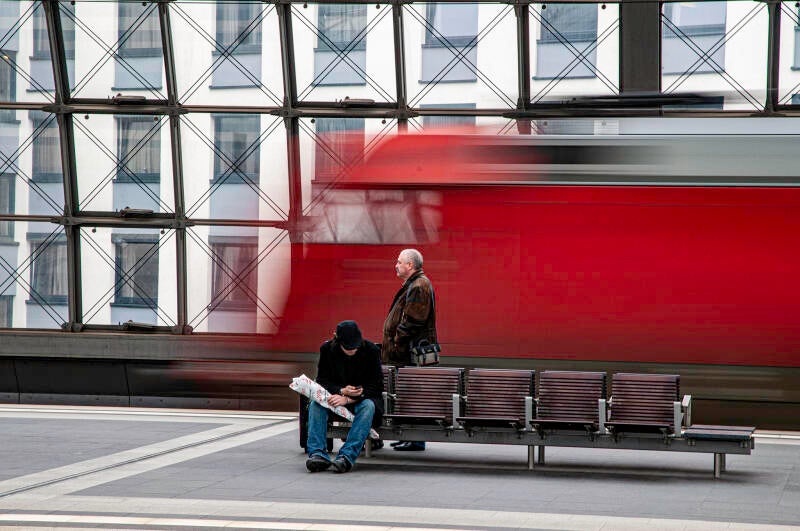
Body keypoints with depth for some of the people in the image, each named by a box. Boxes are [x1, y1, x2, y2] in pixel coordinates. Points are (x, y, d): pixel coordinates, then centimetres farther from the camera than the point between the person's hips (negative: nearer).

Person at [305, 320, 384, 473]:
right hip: (337, 396, 2)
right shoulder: (327, 349, -5)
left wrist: (348, 399, -27)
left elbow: (376, 386, -15)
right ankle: (318, 454, -38)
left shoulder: (371, 350, -12)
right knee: (315, 404, -27)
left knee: (368, 406, -36)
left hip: (363, 398, -2)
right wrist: (341, 391, -24)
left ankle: (347, 456, -46)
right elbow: (322, 381, -3)